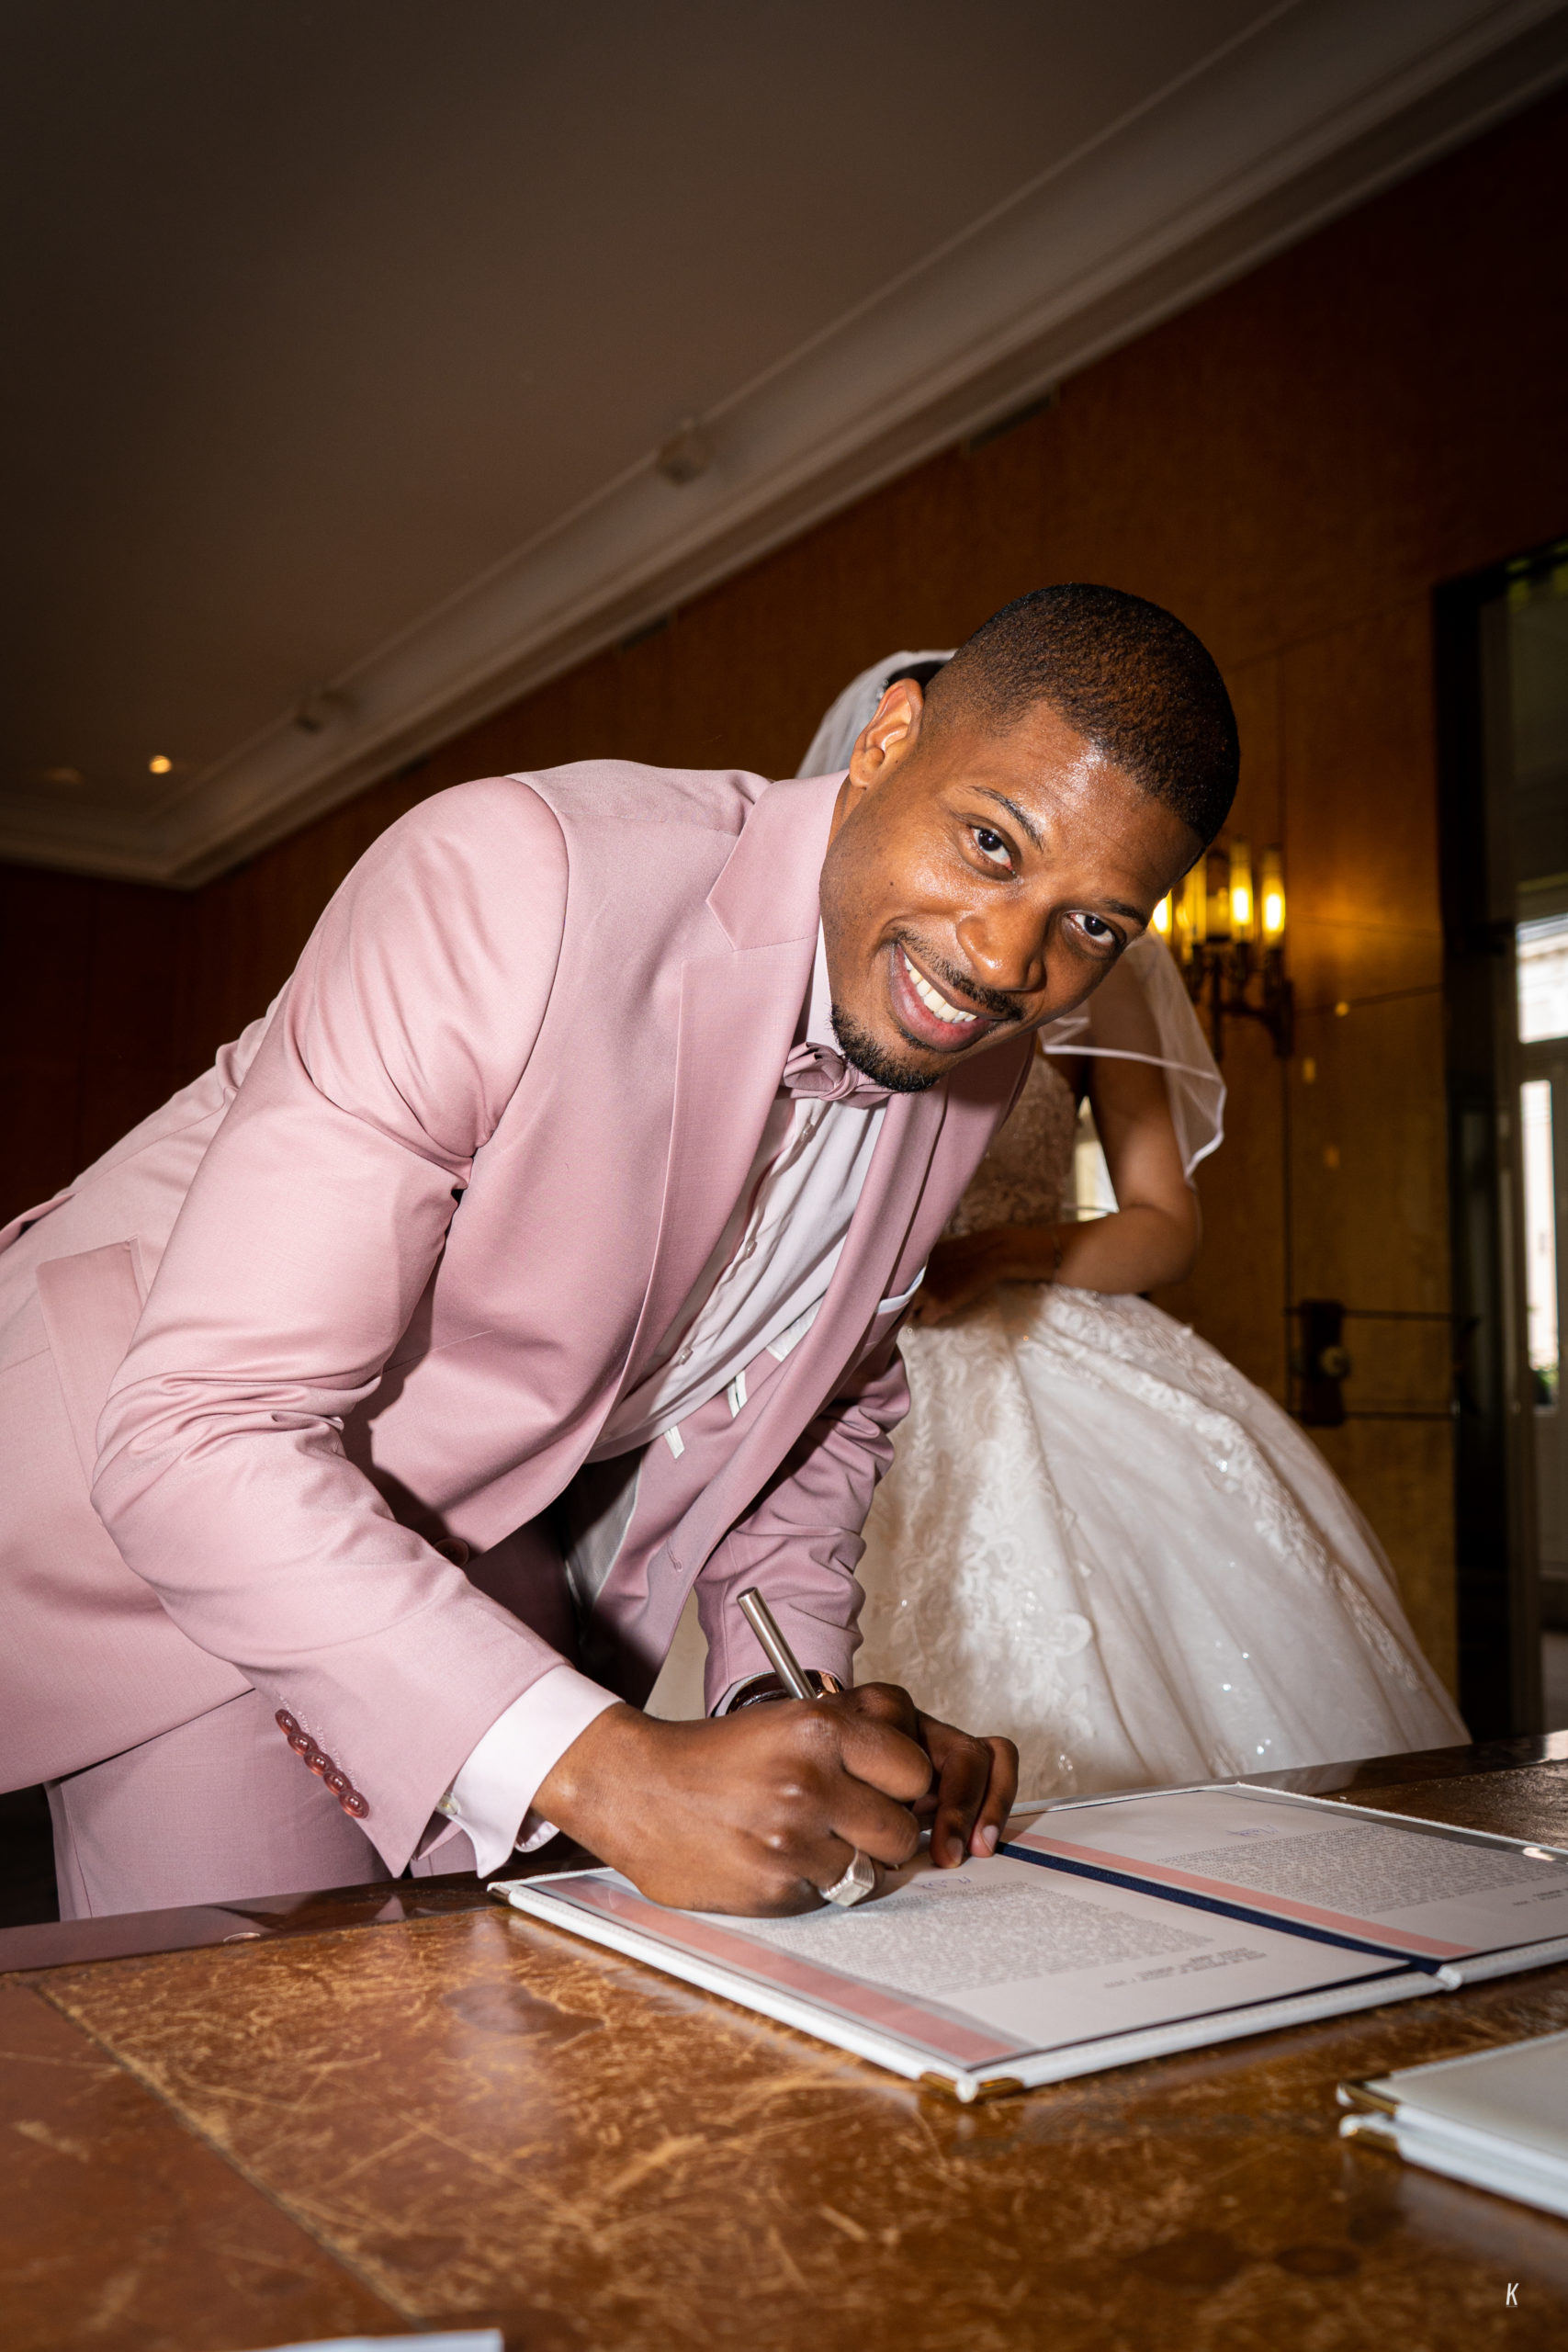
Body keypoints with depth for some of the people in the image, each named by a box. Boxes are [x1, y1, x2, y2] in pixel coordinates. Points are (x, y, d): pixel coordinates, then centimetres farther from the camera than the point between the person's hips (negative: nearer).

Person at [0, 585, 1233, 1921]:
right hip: (149, 1520, -5)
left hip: (494, 1561, 6)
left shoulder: (976, 1062, -9)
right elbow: (201, 1434, -35)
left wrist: (798, 1692, -9)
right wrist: (607, 1769, -42)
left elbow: (833, 1393, 8)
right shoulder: (513, 876, -32)